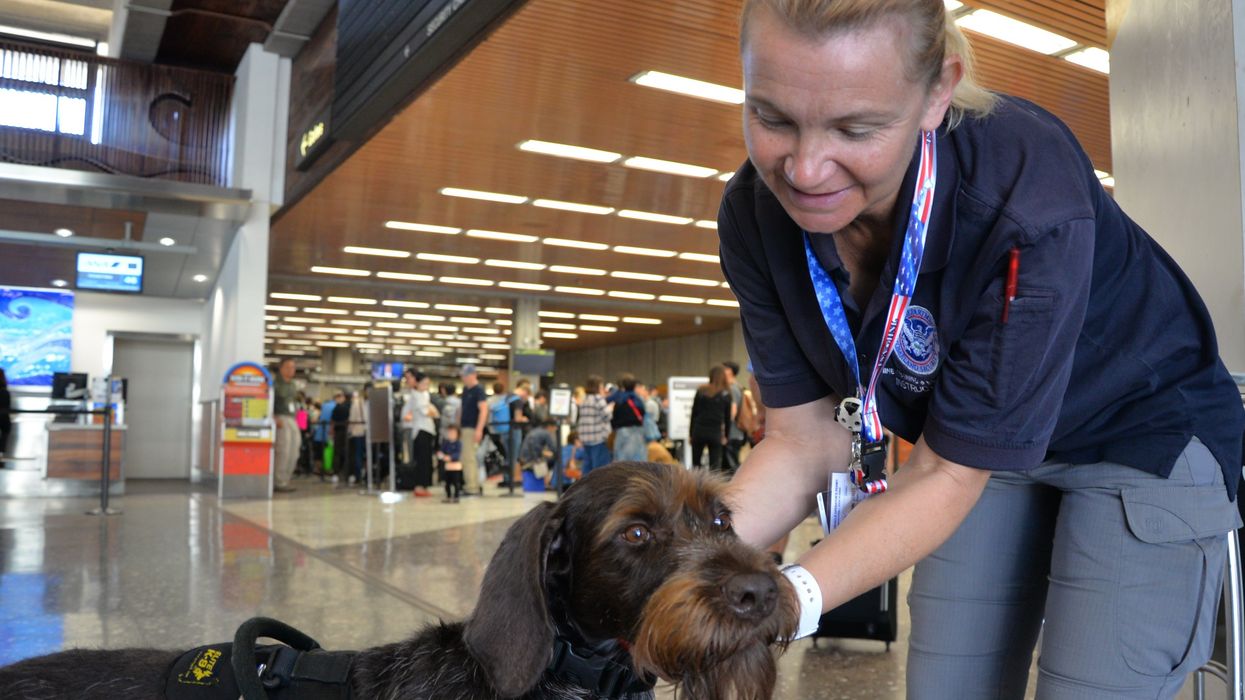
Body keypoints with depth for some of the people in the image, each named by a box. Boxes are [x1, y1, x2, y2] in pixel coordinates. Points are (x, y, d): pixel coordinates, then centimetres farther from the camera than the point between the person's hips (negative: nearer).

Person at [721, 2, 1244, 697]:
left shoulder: (1029, 201, -37)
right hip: (972, 438, 4)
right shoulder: (755, 215, -21)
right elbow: (805, 439, -16)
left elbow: (947, 475, -30)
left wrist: (792, 597, -43)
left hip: (1142, 433, -4)